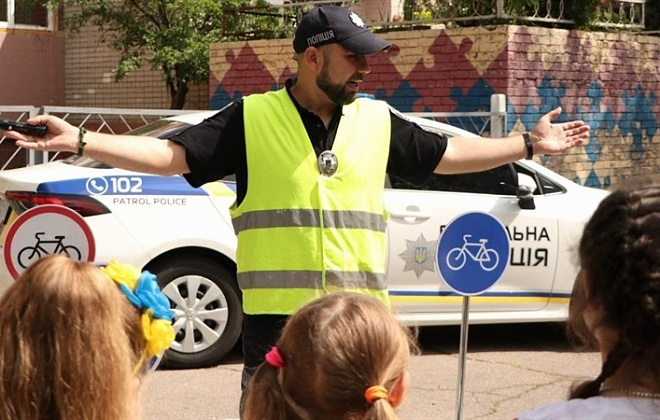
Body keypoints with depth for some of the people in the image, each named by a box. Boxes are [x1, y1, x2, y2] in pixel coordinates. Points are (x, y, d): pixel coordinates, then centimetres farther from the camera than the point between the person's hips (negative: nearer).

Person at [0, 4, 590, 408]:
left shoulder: (379, 122, 9)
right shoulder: (251, 119, -1)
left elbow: (449, 155, 20)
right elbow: (170, 155, -4)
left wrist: (529, 144, 20)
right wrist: (79, 140, -13)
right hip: (276, 321, -3)